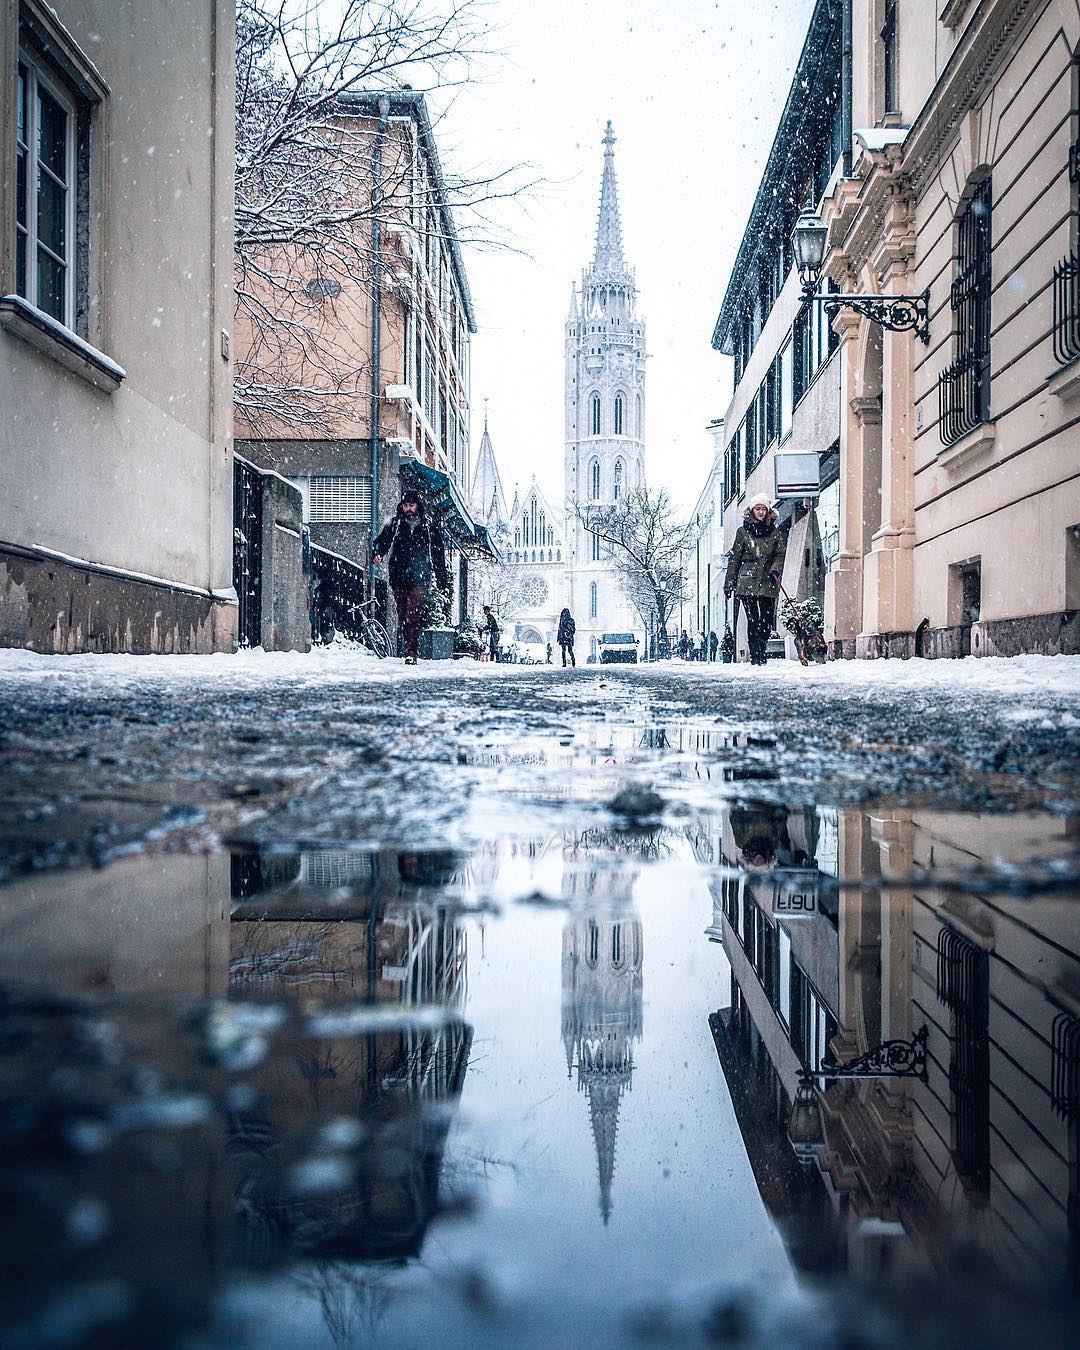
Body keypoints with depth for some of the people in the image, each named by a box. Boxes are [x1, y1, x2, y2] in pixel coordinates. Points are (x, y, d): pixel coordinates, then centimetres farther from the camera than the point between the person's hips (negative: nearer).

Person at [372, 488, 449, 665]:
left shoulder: (429, 528, 8)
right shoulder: (394, 525, 10)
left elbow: (438, 557, 12)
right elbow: (381, 541, 5)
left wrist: (443, 582, 11)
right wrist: (377, 554, -20)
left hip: (419, 579, -3)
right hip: (398, 579, 3)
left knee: (412, 616, -16)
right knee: (402, 617, 6)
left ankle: (412, 653, -17)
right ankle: (410, 650, 16)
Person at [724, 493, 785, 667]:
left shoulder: (775, 532, 11)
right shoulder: (743, 531, 7)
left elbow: (780, 555, 7)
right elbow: (734, 558, 8)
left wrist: (775, 570, -15)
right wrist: (729, 583, 6)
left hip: (768, 583, 2)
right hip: (747, 582, -2)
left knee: (767, 620, -1)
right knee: (753, 620, -7)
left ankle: (760, 654, 14)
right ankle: (756, 656, -6)